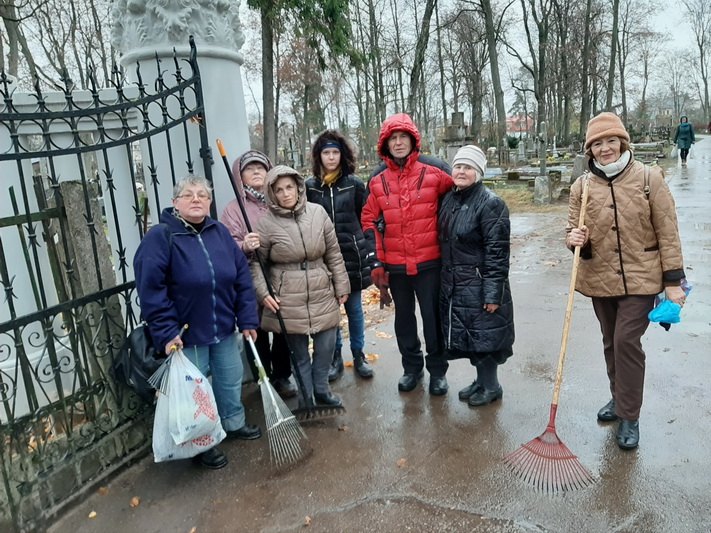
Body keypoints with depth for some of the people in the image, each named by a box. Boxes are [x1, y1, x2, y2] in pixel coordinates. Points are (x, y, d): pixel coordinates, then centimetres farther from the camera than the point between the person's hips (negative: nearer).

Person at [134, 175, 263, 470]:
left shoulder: (220, 233, 2)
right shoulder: (160, 237, -15)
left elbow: (242, 276, 3)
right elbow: (150, 289, -18)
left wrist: (248, 318, -1)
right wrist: (166, 332, -21)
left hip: (224, 329, 6)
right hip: (186, 334, -5)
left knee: (231, 379, 21)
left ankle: (233, 423, 46)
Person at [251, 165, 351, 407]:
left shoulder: (318, 213, 0)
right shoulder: (266, 223, -7)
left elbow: (334, 253, 5)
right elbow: (256, 262, -1)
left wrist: (341, 286, 6)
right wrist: (263, 293, -11)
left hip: (322, 294, 3)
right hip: (288, 300, -3)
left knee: (326, 345, 9)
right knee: (299, 351, 9)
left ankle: (321, 391, 31)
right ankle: (307, 398, 27)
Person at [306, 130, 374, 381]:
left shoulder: (354, 183, 1)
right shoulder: (310, 186, 1)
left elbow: (364, 218, 4)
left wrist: (364, 248, 1)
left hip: (352, 254, 0)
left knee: (354, 307, 10)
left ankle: (358, 356, 26)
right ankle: (335, 358, 25)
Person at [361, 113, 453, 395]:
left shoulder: (435, 169, -6)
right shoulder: (378, 178, 3)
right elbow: (370, 222, 6)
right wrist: (376, 264, 1)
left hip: (429, 262, -3)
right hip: (395, 265, 3)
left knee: (433, 316, 7)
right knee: (404, 318, 16)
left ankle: (437, 370, 27)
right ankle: (412, 366, 35)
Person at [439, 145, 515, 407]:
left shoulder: (490, 203, -14)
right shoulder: (449, 199, 8)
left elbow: (497, 251, -17)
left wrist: (493, 292, -20)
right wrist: (445, 280, 15)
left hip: (479, 284, -7)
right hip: (453, 285, 7)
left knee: (483, 335, 5)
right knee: (468, 335, 16)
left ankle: (491, 387, 25)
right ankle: (481, 381, 34)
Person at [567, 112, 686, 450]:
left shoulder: (649, 178, -8)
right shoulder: (582, 186, -1)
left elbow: (667, 232, -7)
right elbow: (574, 228, 7)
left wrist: (673, 281, -8)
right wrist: (575, 238, -18)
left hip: (640, 278, -3)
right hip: (600, 279, 4)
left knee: (626, 342, -8)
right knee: (611, 343, 17)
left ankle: (629, 417, 9)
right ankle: (619, 399, 38)